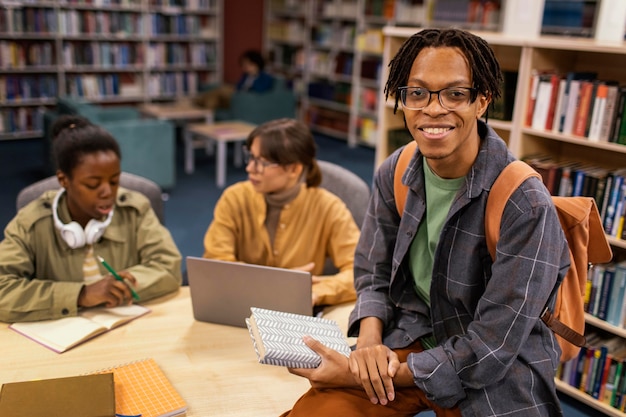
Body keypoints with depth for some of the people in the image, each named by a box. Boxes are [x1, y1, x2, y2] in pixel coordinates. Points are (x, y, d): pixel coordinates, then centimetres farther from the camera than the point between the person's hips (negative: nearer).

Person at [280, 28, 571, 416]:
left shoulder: (526, 206, -23)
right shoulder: (394, 174, -6)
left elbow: (490, 350, -21)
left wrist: (360, 377, -21)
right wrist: (369, 341, -14)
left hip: (495, 377, -2)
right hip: (409, 339, 3)